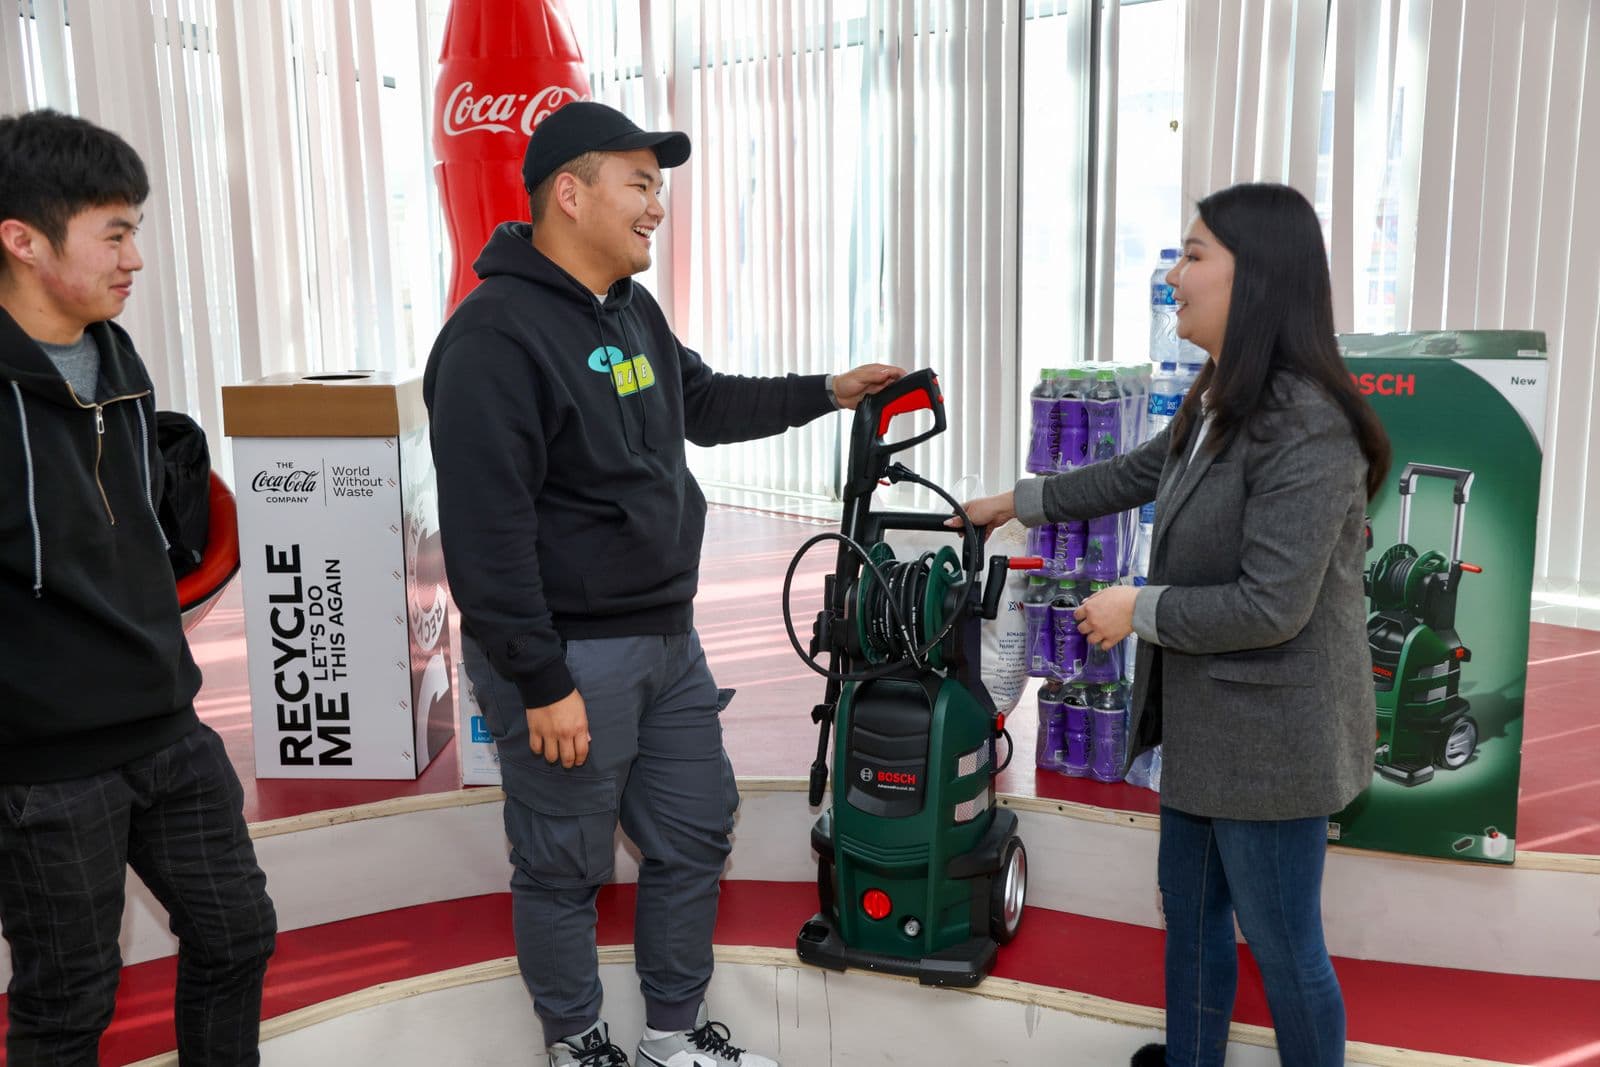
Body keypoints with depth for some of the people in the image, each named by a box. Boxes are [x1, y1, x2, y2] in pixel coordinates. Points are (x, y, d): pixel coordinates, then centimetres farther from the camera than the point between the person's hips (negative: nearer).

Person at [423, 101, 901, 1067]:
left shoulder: (634, 311, 10)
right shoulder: (495, 337, -19)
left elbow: (705, 403, 27)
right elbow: (486, 536, -23)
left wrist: (825, 393, 20)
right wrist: (542, 684, -21)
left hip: (667, 640, 9)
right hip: (568, 660, -9)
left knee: (696, 833, 17)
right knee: (566, 867, 9)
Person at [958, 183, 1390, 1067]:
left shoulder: (1304, 427, -26)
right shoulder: (1218, 401, 6)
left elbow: (1270, 606, -27)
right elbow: (1135, 473, 22)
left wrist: (1139, 610, -15)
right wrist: (1020, 502, 26)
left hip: (1269, 738, -10)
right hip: (1206, 721, 10)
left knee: (1281, 944, 8)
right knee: (1189, 908, 23)